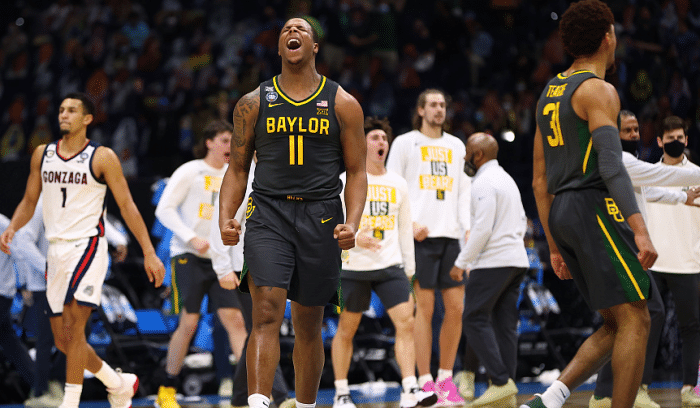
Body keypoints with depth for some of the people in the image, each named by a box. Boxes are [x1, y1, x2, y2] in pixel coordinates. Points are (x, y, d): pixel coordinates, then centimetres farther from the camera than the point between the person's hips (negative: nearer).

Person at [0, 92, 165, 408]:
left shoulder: (102, 157, -4)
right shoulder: (42, 154, 10)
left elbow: (127, 206, -3)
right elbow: (29, 201, 17)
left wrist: (149, 253, -7)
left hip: (87, 247, -6)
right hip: (56, 249, 6)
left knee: (73, 326, -18)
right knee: (62, 339, 8)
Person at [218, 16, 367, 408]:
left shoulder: (342, 104, 7)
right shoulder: (254, 104, 9)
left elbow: (357, 172, 6)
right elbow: (238, 168, 12)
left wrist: (352, 223, -10)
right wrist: (226, 217, -4)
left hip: (321, 217, 1)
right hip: (268, 213, -1)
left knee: (309, 324, 10)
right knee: (267, 312, -19)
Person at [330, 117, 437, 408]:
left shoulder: (398, 184, 11)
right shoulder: (346, 181, -2)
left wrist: (409, 268, 15)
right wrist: (355, 236, -23)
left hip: (391, 266, 3)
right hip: (353, 267, -3)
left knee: (405, 321, -12)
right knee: (346, 329, 5)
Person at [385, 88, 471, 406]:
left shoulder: (456, 146, 19)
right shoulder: (405, 143, 5)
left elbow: (463, 191, 18)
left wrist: (469, 229, 6)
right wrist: (409, 225, -11)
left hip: (451, 236, 5)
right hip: (420, 236, -5)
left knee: (456, 308, 1)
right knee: (424, 308, -6)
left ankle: (446, 378, 11)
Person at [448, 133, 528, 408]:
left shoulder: (484, 182, -11)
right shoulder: (507, 179, 19)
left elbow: (482, 228, -19)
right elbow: (522, 222, 22)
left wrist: (461, 262, -14)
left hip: (493, 261, -9)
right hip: (517, 260, 9)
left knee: (475, 319, -5)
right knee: (505, 323, 7)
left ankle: (500, 381, -14)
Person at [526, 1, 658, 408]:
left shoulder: (550, 93, 19)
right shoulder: (598, 91, -8)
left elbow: (540, 181, 20)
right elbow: (611, 165, -21)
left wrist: (555, 247, 23)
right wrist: (640, 232, -27)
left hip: (561, 214, 9)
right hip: (596, 207, -9)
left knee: (617, 324, 10)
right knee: (636, 320, -6)